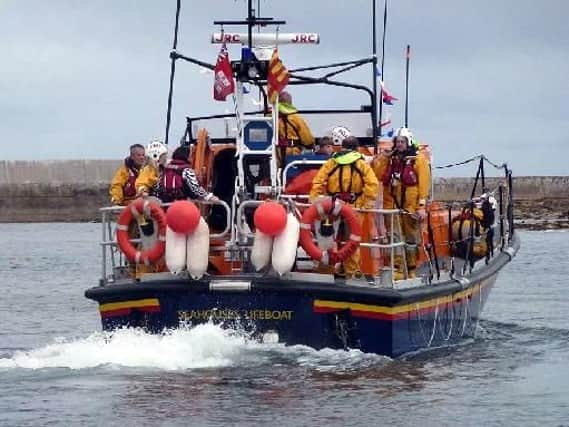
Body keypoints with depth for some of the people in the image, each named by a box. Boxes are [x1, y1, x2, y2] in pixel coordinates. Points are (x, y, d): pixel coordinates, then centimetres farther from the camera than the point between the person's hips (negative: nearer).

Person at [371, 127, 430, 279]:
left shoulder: (418, 159, -2)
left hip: (410, 206, -4)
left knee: (411, 238, 7)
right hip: (392, 204, 4)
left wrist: (422, 206, -15)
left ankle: (411, 270, 16)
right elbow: (378, 175, 7)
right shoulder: (390, 158, 12)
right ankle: (397, 270, 7)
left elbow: (424, 183, -8)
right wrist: (383, 158, -3)